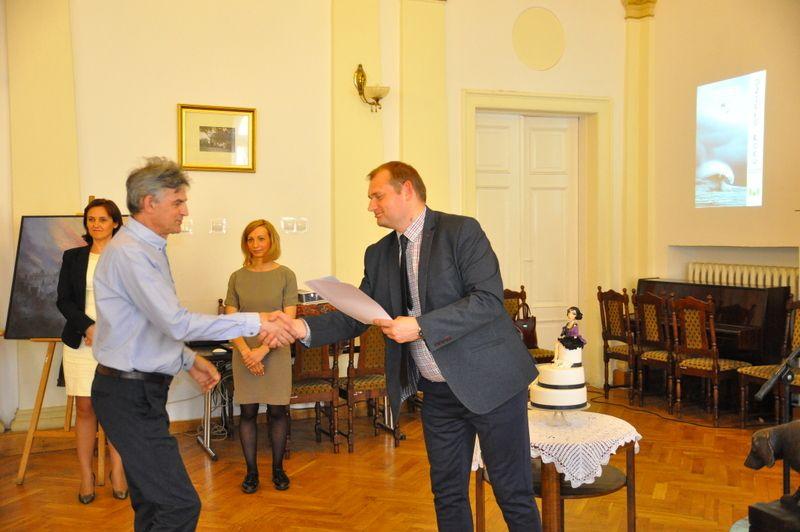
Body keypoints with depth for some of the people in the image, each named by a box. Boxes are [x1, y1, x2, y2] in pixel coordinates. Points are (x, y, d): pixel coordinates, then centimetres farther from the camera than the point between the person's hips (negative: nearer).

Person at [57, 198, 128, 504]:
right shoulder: (73, 257, 10)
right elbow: (63, 300, 5)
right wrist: (89, 327, -11)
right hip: (81, 341, 2)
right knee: (85, 408, 3)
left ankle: (117, 473, 12)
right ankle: (86, 475, 13)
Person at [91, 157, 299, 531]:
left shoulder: (148, 249, 14)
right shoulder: (129, 253, -18)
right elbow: (178, 323, -25)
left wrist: (189, 361, 16)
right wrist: (253, 323, -23)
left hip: (142, 390, 10)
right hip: (130, 394, -10)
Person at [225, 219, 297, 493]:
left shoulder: (285, 275, -1)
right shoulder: (237, 277, 4)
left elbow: (288, 320, -6)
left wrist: (263, 350, -13)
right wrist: (246, 352, -12)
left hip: (276, 353, -1)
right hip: (244, 354, 1)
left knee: (277, 411, 4)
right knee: (247, 412, 5)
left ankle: (278, 468, 20)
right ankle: (251, 471, 17)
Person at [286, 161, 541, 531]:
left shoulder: (462, 230, -10)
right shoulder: (378, 254, 8)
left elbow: (489, 299, -19)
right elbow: (355, 317, 8)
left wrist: (420, 327, -26)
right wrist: (304, 328, -9)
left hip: (490, 383, -6)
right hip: (438, 393, 6)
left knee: (513, 494, 5)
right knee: (447, 495, 15)